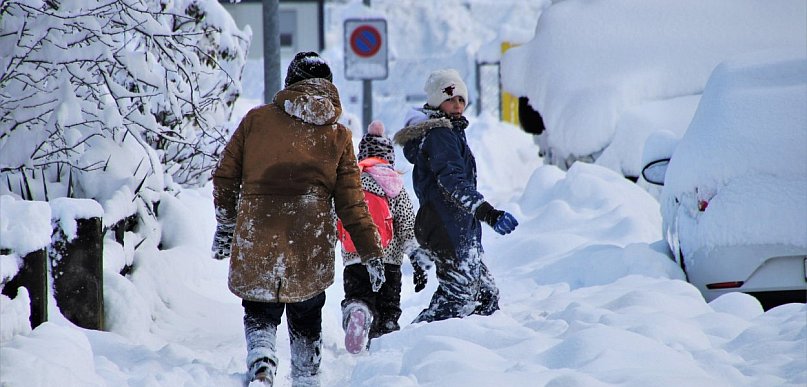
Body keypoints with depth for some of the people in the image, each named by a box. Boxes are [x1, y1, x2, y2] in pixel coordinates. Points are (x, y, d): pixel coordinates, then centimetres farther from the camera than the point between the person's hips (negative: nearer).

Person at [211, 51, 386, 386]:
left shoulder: (256, 119, 3)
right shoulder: (338, 136, 4)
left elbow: (224, 177, 5)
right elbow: (351, 204, 4)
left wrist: (225, 226, 18)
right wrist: (372, 254, 11)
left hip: (256, 242, -1)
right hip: (311, 248, 1)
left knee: (259, 312, 10)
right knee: (306, 321, 19)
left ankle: (260, 359, -16)